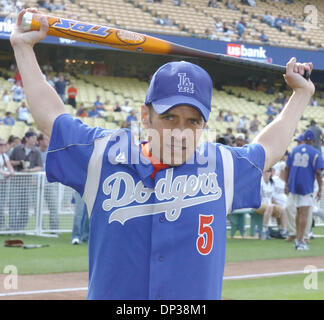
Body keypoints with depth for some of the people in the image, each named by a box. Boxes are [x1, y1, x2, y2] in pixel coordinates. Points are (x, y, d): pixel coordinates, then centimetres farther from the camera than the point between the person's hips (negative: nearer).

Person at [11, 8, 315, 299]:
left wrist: (301, 93, 30)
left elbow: (268, 147, 24)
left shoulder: (222, 166, 5)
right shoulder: (103, 156, 1)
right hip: (108, 293, -1)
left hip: (201, 294, 1)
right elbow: (50, 115, 13)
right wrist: (24, 47, 16)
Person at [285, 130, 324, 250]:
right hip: (307, 186, -4)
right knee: (304, 214, -4)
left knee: (298, 213, 17)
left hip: (293, 185, 4)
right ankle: (300, 241, -8)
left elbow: (287, 168, 7)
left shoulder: (294, 150, 8)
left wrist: (286, 184, 13)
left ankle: (299, 239, 19)